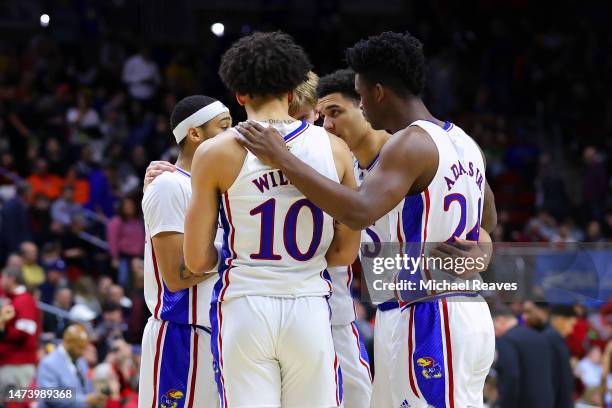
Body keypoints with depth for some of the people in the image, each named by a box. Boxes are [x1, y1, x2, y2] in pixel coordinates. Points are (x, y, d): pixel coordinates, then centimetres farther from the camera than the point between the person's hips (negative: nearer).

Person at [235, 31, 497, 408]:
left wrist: (282, 159, -25)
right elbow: (488, 221, 30)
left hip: (430, 320, -9)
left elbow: (359, 212, -29)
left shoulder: (411, 143, -14)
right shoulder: (463, 142, 14)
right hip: (473, 315, 9)